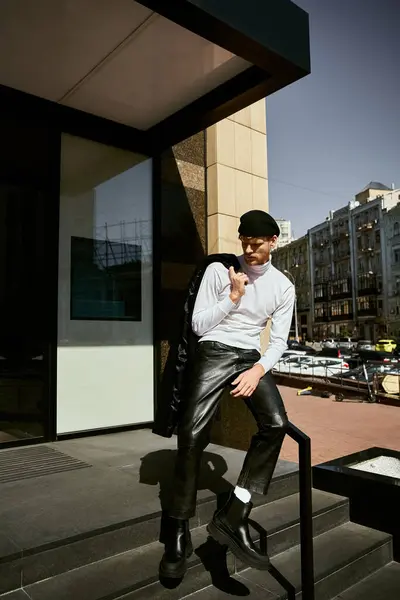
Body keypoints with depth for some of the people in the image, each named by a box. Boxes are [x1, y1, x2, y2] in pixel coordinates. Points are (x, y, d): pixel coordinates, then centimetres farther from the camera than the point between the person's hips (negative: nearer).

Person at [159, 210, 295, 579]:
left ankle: (234, 517, -12)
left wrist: (258, 370, -12)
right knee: (193, 432, -20)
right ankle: (179, 530, -3)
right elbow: (198, 324, -2)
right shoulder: (218, 270, -1)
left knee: (277, 424, -22)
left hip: (251, 356, 3)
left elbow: (279, 341, 6)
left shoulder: (283, 286, 6)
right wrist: (233, 297, -12)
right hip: (214, 352, -2)